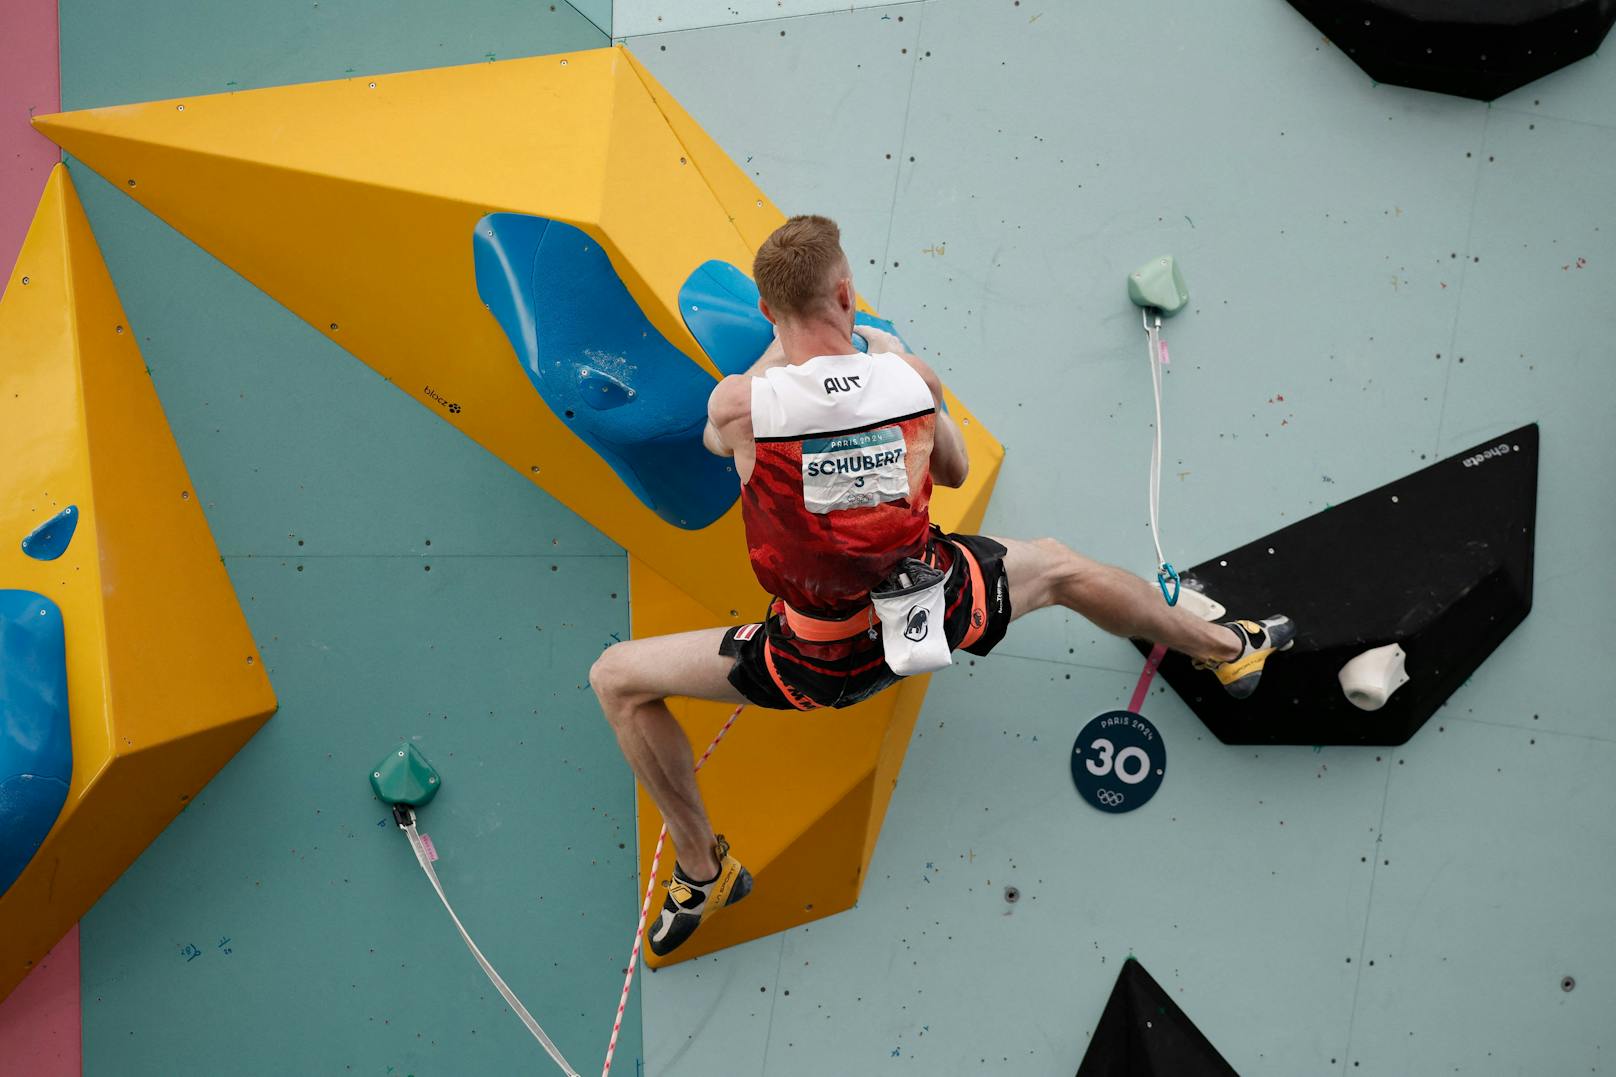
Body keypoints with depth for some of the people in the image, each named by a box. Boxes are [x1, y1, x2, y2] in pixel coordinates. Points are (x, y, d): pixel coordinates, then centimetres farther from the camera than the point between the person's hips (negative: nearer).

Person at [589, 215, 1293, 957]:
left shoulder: (739, 402, -22)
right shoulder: (912, 377, -14)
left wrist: (780, 347, 16)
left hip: (820, 661, -3)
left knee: (616, 678, 13)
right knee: (1057, 568, 32)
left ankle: (701, 871, 21)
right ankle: (1228, 649, 54)